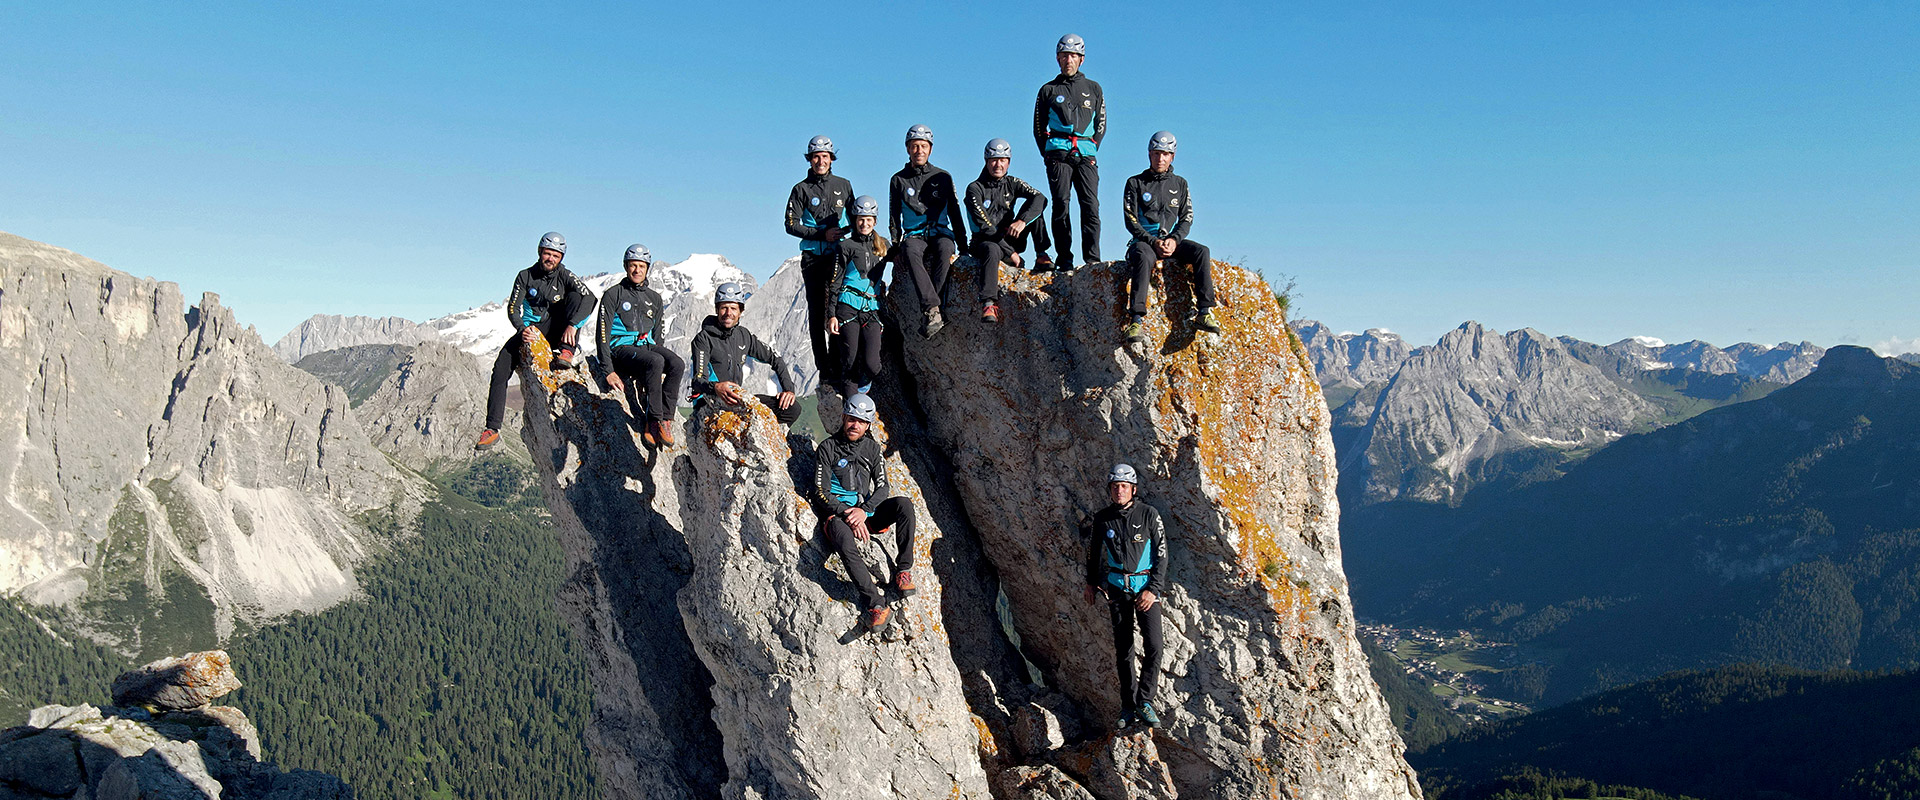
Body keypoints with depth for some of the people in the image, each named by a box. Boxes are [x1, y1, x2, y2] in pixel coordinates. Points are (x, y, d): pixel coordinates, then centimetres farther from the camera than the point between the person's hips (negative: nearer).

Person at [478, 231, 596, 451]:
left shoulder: (564, 276, -3)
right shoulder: (526, 276, 3)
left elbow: (589, 296, -22)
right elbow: (513, 308, -5)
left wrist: (572, 325, -37)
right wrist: (522, 329, -28)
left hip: (557, 332, -1)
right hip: (531, 331, 1)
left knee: (577, 296, -25)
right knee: (501, 367, -20)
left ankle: (565, 352, -30)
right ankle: (492, 429, -17)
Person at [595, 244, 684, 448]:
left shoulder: (654, 298, 18)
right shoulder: (613, 295, 3)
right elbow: (602, 334, -4)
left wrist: (654, 375, 6)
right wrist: (608, 371, -14)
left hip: (647, 346, 5)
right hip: (621, 348, -5)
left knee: (677, 364, -27)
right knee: (655, 362, -36)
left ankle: (664, 419, -27)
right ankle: (655, 421, -31)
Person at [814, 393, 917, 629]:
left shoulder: (872, 448, 11)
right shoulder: (828, 448, 0)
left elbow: (882, 487, 5)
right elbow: (822, 492, -5)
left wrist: (864, 510, -14)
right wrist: (849, 515, -18)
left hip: (868, 512, 4)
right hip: (839, 513, -4)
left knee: (904, 503, -25)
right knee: (847, 548, -37)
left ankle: (904, 569, -17)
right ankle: (877, 602, -38)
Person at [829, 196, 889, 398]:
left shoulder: (883, 245, 15)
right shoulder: (847, 246, 5)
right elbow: (835, 282, 3)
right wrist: (832, 314, -5)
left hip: (872, 309, 3)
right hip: (848, 307, -2)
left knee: (872, 364, -8)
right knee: (850, 361, -5)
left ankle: (862, 388, 23)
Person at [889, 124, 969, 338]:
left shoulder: (942, 177, 11)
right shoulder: (898, 180, 10)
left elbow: (955, 214, 12)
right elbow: (894, 219, 11)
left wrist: (963, 248, 3)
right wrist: (896, 248, -2)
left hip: (941, 233, 0)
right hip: (914, 235, 0)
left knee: (945, 250, -38)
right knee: (910, 253, -38)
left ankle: (927, 313, -41)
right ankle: (933, 309, -51)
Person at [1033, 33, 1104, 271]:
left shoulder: (1093, 89, 17)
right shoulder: (1049, 90, 14)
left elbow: (1101, 124, 20)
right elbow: (1038, 127, 15)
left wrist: (1091, 150, 8)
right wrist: (1049, 155, 5)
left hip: (1086, 155, 1)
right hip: (1058, 155, -1)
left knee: (1091, 206, -11)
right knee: (1060, 205, -9)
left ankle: (1093, 259, -14)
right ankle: (1064, 259, -7)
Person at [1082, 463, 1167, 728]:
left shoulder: (1149, 514, -6)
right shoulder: (1101, 519, 1)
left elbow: (1161, 554, -5)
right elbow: (1093, 552, 17)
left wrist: (1154, 589, -11)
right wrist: (1091, 583, 20)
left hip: (1146, 587, -2)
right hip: (1117, 588, 2)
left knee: (1154, 646, -15)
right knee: (1123, 650, 4)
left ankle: (1145, 702, -3)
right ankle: (1129, 707, 13)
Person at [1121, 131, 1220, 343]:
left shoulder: (1180, 184, 15)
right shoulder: (1135, 183, 5)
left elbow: (1186, 219, 9)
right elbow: (1131, 222, -3)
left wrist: (1174, 240, -12)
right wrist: (1154, 242, -17)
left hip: (1171, 240, 3)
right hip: (1144, 240, -3)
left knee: (1202, 251, -25)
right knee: (1144, 258, -39)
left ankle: (1204, 313, -29)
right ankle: (1137, 319, -46)